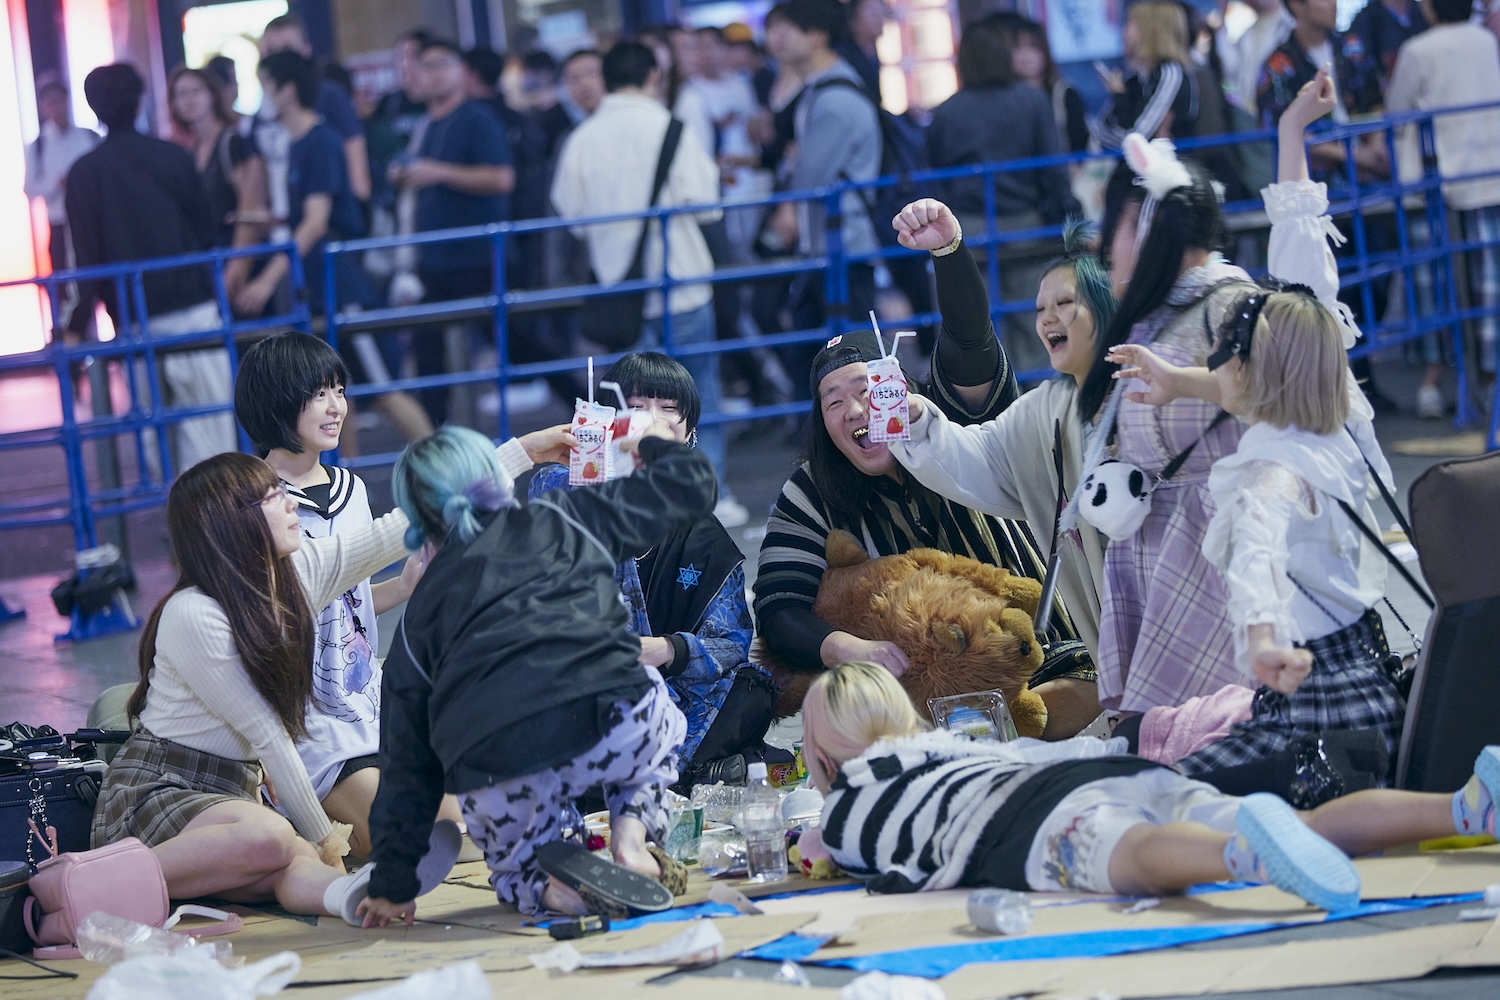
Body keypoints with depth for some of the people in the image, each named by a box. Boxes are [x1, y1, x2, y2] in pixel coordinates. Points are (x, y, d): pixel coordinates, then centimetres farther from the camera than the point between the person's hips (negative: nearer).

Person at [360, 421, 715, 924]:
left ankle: (543, 883, -2)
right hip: (610, 728, -1)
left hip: (498, 780, 1)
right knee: (658, 714, 37)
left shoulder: (420, 612, 25)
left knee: (514, 865, 34)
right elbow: (690, 486, 27)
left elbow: (407, 761, 25)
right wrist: (655, 445, 50)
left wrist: (392, 882, 29)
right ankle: (632, 831, 11)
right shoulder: (562, 518, 22)